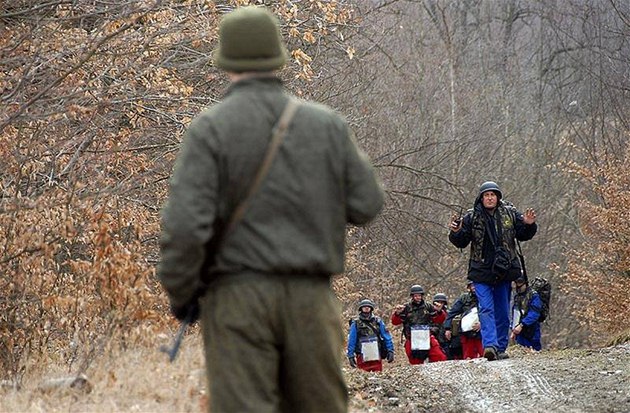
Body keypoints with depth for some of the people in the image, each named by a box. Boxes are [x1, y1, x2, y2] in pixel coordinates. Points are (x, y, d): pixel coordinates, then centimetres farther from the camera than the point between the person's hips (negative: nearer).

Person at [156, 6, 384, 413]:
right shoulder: (327, 124, 3)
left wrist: (180, 291, 0)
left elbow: (185, 223, -15)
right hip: (310, 298, 3)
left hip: (239, 295, -3)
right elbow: (366, 204, 7)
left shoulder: (210, 128, -7)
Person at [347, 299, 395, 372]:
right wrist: (351, 355, 1)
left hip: (376, 357, 1)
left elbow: (387, 337, 8)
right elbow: (351, 341, 6)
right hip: (362, 357, -1)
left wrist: (390, 351, 1)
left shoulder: (378, 322, 7)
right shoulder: (356, 324, 4)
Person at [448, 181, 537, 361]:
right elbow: (461, 242, 2)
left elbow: (522, 235, 12)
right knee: (486, 309, -15)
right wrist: (455, 232, -17)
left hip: (505, 270, 3)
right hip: (482, 271, -3)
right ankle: (490, 345, -24)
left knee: (503, 312, 9)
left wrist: (529, 225, -7)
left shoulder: (510, 214, 5)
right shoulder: (472, 217, 0)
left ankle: (501, 348, 18)